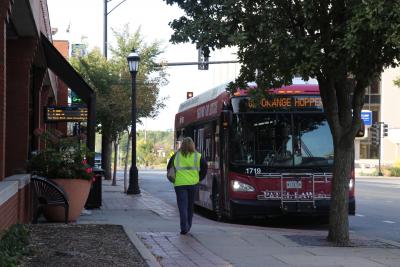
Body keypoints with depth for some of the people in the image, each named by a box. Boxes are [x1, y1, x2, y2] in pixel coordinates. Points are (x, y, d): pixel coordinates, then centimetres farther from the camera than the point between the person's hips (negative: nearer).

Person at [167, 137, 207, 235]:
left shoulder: (176, 156, 1)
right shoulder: (197, 156, 1)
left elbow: (169, 168, 6)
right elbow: (204, 169, 2)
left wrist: (173, 179, 15)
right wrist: (198, 179, 12)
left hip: (179, 184, -1)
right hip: (193, 184, 1)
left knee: (182, 206, -2)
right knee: (190, 206, 15)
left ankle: (184, 227, -14)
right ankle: (188, 226, 24)